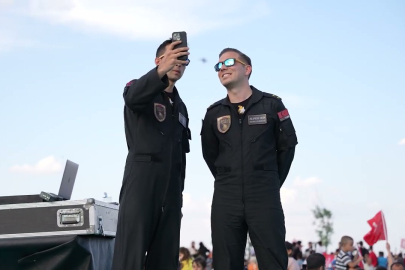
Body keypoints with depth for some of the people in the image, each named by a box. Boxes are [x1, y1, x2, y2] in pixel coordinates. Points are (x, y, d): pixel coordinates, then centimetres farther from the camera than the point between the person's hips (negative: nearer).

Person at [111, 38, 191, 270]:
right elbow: (132, 98, -24)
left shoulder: (180, 106, 23)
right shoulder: (140, 89, 3)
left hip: (171, 186, 7)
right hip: (142, 179, -6)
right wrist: (161, 72, -41)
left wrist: (179, 189, 13)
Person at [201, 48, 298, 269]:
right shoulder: (214, 113, 7)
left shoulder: (271, 105, 1)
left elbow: (287, 145, 6)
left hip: (265, 197, -2)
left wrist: (272, 182, 8)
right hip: (225, 199, 2)